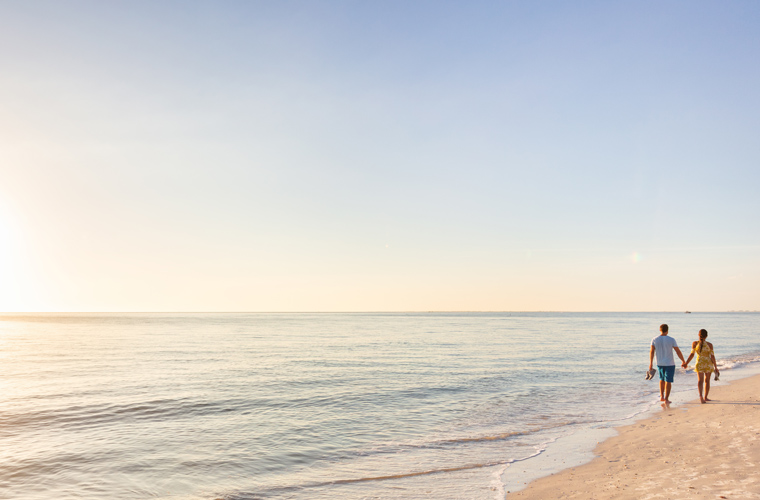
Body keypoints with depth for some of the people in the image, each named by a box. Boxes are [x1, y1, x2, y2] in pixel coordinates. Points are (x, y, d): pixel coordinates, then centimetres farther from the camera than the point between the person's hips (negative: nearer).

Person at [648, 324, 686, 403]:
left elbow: (651, 351, -7)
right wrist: (684, 362, 4)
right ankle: (666, 399, 2)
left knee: (662, 379, 21)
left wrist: (651, 363, -3)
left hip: (659, 363, 3)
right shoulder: (671, 340, -10)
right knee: (668, 381, 4)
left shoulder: (654, 340, -5)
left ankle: (661, 396, 17)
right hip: (669, 364, -3)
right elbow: (678, 351, -7)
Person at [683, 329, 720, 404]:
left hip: (699, 364, 0)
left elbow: (692, 354, -5)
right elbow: (712, 356, -8)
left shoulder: (695, 343, -6)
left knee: (700, 380, 5)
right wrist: (716, 367, -1)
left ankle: (700, 395, -19)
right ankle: (705, 397, 26)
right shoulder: (709, 345, -9)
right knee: (707, 381, 16)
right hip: (708, 364, 0)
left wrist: (686, 363, 5)